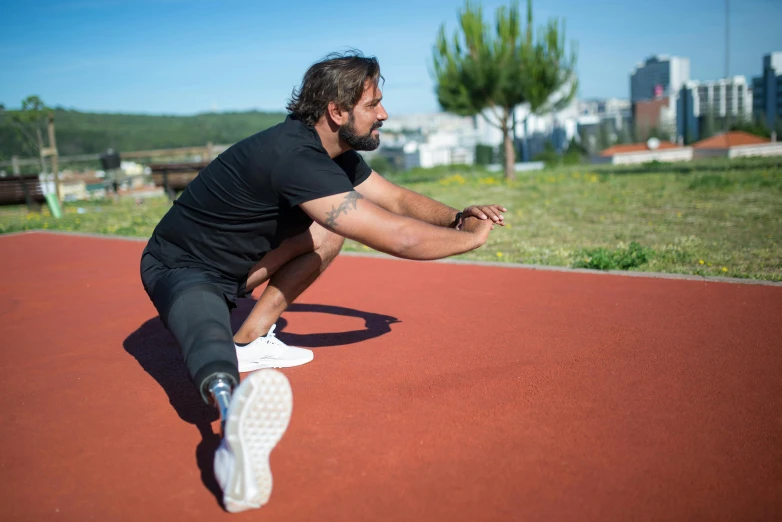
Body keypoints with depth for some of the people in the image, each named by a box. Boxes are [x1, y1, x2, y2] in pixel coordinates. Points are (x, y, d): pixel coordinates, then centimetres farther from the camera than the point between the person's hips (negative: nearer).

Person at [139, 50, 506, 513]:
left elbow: (398, 199, 9)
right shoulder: (295, 157, -33)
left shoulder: (335, 153, -2)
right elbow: (400, 237, -36)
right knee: (211, 336, -39)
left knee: (330, 229, 2)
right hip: (178, 268, -9)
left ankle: (251, 341, 4)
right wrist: (471, 237, -19)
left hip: (231, 266, 9)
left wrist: (456, 217, -9)